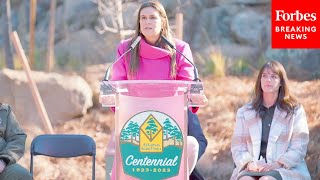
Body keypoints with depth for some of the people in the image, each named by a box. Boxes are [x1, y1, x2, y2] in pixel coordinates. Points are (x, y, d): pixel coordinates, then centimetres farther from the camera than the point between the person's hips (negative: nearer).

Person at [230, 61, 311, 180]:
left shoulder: (295, 110, 11)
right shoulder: (244, 112, 18)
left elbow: (299, 148, 3)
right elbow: (238, 147, 13)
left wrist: (277, 164, -14)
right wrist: (249, 163, -8)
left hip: (287, 169, -2)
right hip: (253, 169, 2)